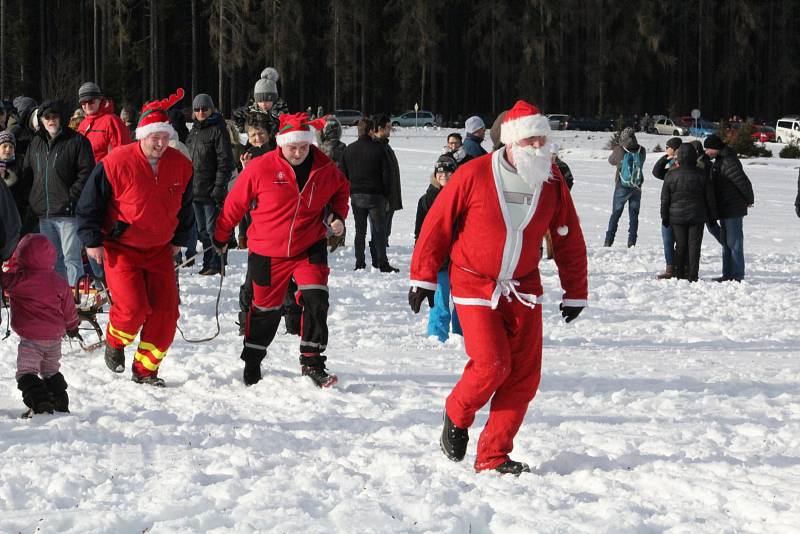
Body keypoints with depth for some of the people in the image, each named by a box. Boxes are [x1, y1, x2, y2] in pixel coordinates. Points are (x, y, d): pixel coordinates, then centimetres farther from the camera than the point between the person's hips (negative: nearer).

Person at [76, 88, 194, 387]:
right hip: (120, 248, -4)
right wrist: (92, 240, -8)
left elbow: (184, 206, 15)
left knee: (166, 308, -5)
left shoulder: (181, 166, -3)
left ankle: (146, 369, 10)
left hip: (159, 248, 4)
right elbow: (89, 203, -7)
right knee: (133, 306, -18)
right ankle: (114, 342, 15)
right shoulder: (117, 163, -17)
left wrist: (179, 239, 18)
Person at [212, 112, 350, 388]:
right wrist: (221, 236, 6)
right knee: (266, 308, 11)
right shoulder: (260, 168, -16)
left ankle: (312, 361, -5)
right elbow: (235, 202, -4)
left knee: (316, 299, -15)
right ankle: (252, 362, 32)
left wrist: (337, 215, -2)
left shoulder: (325, 168, -8)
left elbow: (341, 189, 16)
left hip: (310, 246, 1)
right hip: (267, 251, -1)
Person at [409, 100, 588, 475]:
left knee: (524, 374, -2)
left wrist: (576, 292, 10)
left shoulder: (552, 182, -2)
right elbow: (437, 224, -5)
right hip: (475, 286, -4)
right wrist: (423, 276, -4)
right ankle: (456, 417, 15)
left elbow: (569, 239, 8)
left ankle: (493, 456, 7)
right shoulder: (473, 175, -14)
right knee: (492, 365, -15)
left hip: (523, 289, 4)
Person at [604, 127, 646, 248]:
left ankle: (608, 241, 7)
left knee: (615, 214, 9)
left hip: (622, 187, -2)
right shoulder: (641, 151, -7)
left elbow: (611, 160, 4)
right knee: (634, 216, 9)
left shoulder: (620, 150, -14)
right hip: (636, 188, 2)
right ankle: (632, 242, 6)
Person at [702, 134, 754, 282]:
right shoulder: (719, 160, 13)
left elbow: (744, 182, -21)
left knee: (734, 242, -7)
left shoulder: (729, 162, -20)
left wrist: (749, 200, -8)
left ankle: (737, 275, -3)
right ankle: (727, 274, 21)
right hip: (724, 210, 11)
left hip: (734, 210, -11)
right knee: (725, 242, 14)